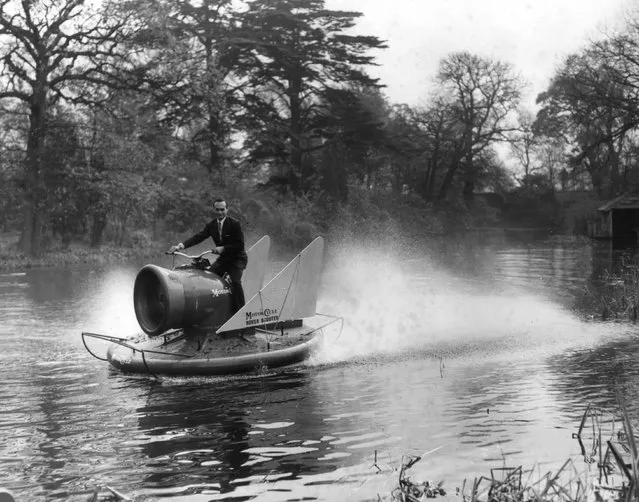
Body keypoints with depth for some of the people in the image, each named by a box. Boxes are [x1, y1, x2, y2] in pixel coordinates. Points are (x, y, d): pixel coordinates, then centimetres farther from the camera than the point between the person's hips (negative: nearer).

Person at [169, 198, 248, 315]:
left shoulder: (234, 224, -15)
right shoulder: (211, 225, 0)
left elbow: (240, 245, -18)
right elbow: (198, 237, -11)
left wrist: (223, 248, -29)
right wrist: (181, 245, -26)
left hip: (237, 257, -6)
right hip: (223, 258, 6)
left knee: (235, 281, -25)